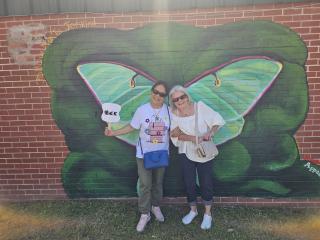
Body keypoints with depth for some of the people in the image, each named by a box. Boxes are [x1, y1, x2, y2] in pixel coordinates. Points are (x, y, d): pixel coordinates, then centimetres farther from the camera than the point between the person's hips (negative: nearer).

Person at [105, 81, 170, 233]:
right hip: (144, 154, -2)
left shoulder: (169, 111, -7)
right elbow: (131, 127, -3)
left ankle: (156, 206, 43)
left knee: (158, 183, 18)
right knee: (145, 185, 4)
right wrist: (114, 133, -11)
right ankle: (144, 214, 24)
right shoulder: (142, 110, -11)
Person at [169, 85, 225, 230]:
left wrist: (209, 133, -29)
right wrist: (193, 138, -27)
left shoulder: (200, 106, -15)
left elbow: (218, 120, -12)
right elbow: (175, 135, -13)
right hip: (186, 153, 2)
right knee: (189, 183, 13)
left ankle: (208, 214, 32)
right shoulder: (174, 114, -8)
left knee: (206, 183, 10)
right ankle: (193, 210, 39)